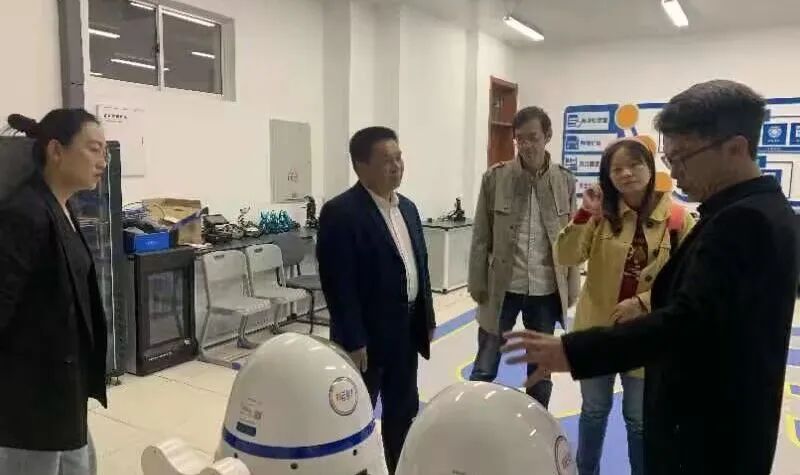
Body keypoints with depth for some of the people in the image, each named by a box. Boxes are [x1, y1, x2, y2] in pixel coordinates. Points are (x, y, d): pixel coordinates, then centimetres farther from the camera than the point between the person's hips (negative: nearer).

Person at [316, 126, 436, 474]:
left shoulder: (407, 207, 9)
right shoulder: (341, 212, -17)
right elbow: (339, 283, -19)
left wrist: (427, 319, 14)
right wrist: (353, 340, -19)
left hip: (407, 329, 8)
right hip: (367, 335, -8)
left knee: (404, 411, 20)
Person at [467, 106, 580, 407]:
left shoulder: (565, 181, 0)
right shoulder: (495, 178, -5)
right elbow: (481, 237, -1)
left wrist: (572, 288, 2)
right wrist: (477, 283, -3)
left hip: (547, 290, 2)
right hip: (502, 288, -1)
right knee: (484, 368, 8)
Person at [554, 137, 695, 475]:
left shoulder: (677, 218, -9)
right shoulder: (602, 215, -4)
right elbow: (566, 258, -14)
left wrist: (643, 302, -17)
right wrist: (585, 214, -24)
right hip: (598, 329, 2)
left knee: (639, 419, 16)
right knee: (594, 410, 20)